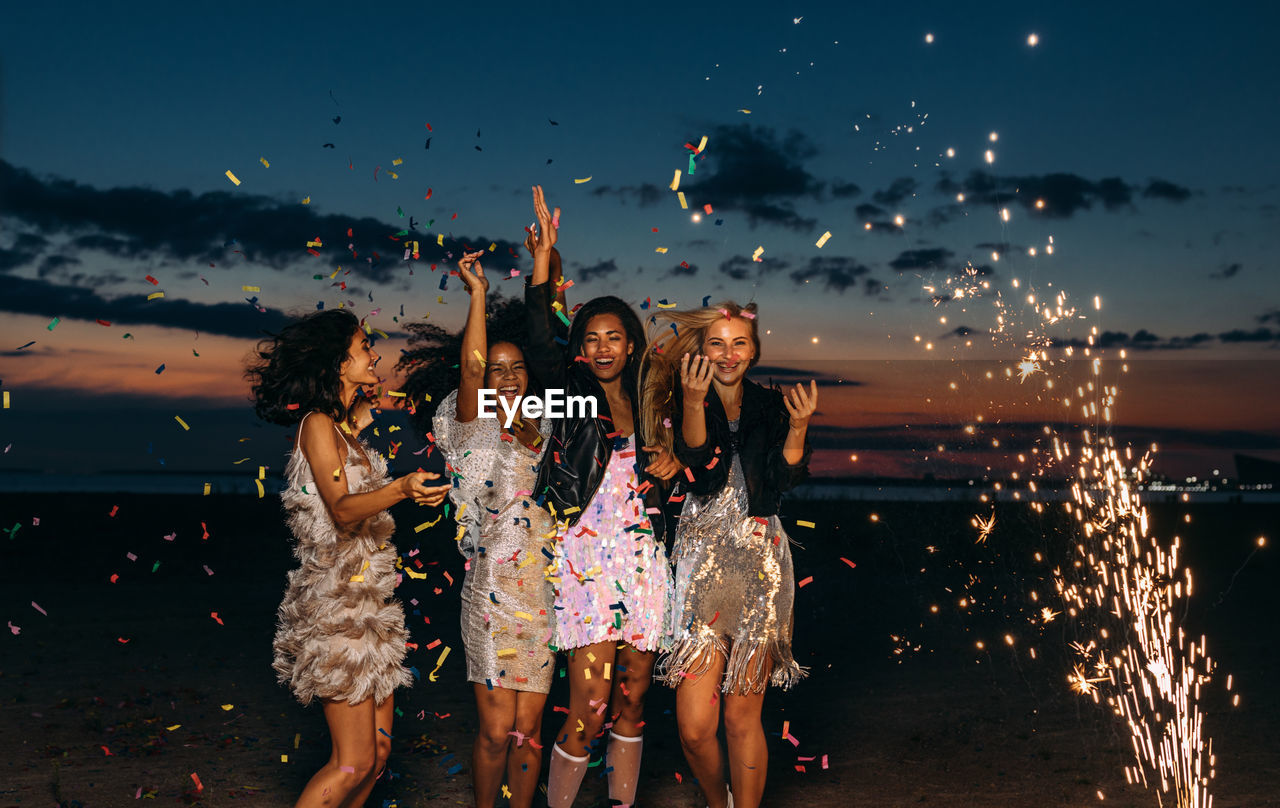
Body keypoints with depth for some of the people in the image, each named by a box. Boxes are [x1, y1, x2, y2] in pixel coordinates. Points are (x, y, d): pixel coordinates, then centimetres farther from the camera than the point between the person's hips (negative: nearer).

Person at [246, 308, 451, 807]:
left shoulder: (357, 421, 12)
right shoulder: (317, 425, -11)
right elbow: (342, 510, -24)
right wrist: (402, 489, -40)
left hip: (369, 598, 8)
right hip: (336, 602, -8)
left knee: (378, 749, 8)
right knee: (353, 763, -8)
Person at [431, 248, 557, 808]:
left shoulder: (543, 429, 11)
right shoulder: (474, 430, 0)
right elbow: (471, 370, -19)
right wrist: (478, 293, -16)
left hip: (546, 590, 4)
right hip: (493, 589, -4)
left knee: (528, 727, 9)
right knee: (496, 729, 0)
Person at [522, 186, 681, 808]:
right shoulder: (572, 394, 4)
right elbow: (541, 342, -16)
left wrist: (669, 466, 1)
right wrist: (543, 260, -23)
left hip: (643, 564, 4)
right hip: (585, 561, -4)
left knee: (631, 703, 10)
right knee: (589, 710, -9)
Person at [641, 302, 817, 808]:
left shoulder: (772, 408, 10)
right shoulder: (683, 405, 4)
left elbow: (784, 481, -1)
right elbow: (700, 471, -12)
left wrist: (798, 427, -16)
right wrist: (694, 402, -22)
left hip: (759, 564, 1)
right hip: (702, 561, -1)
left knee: (743, 716, 1)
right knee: (694, 726, -4)